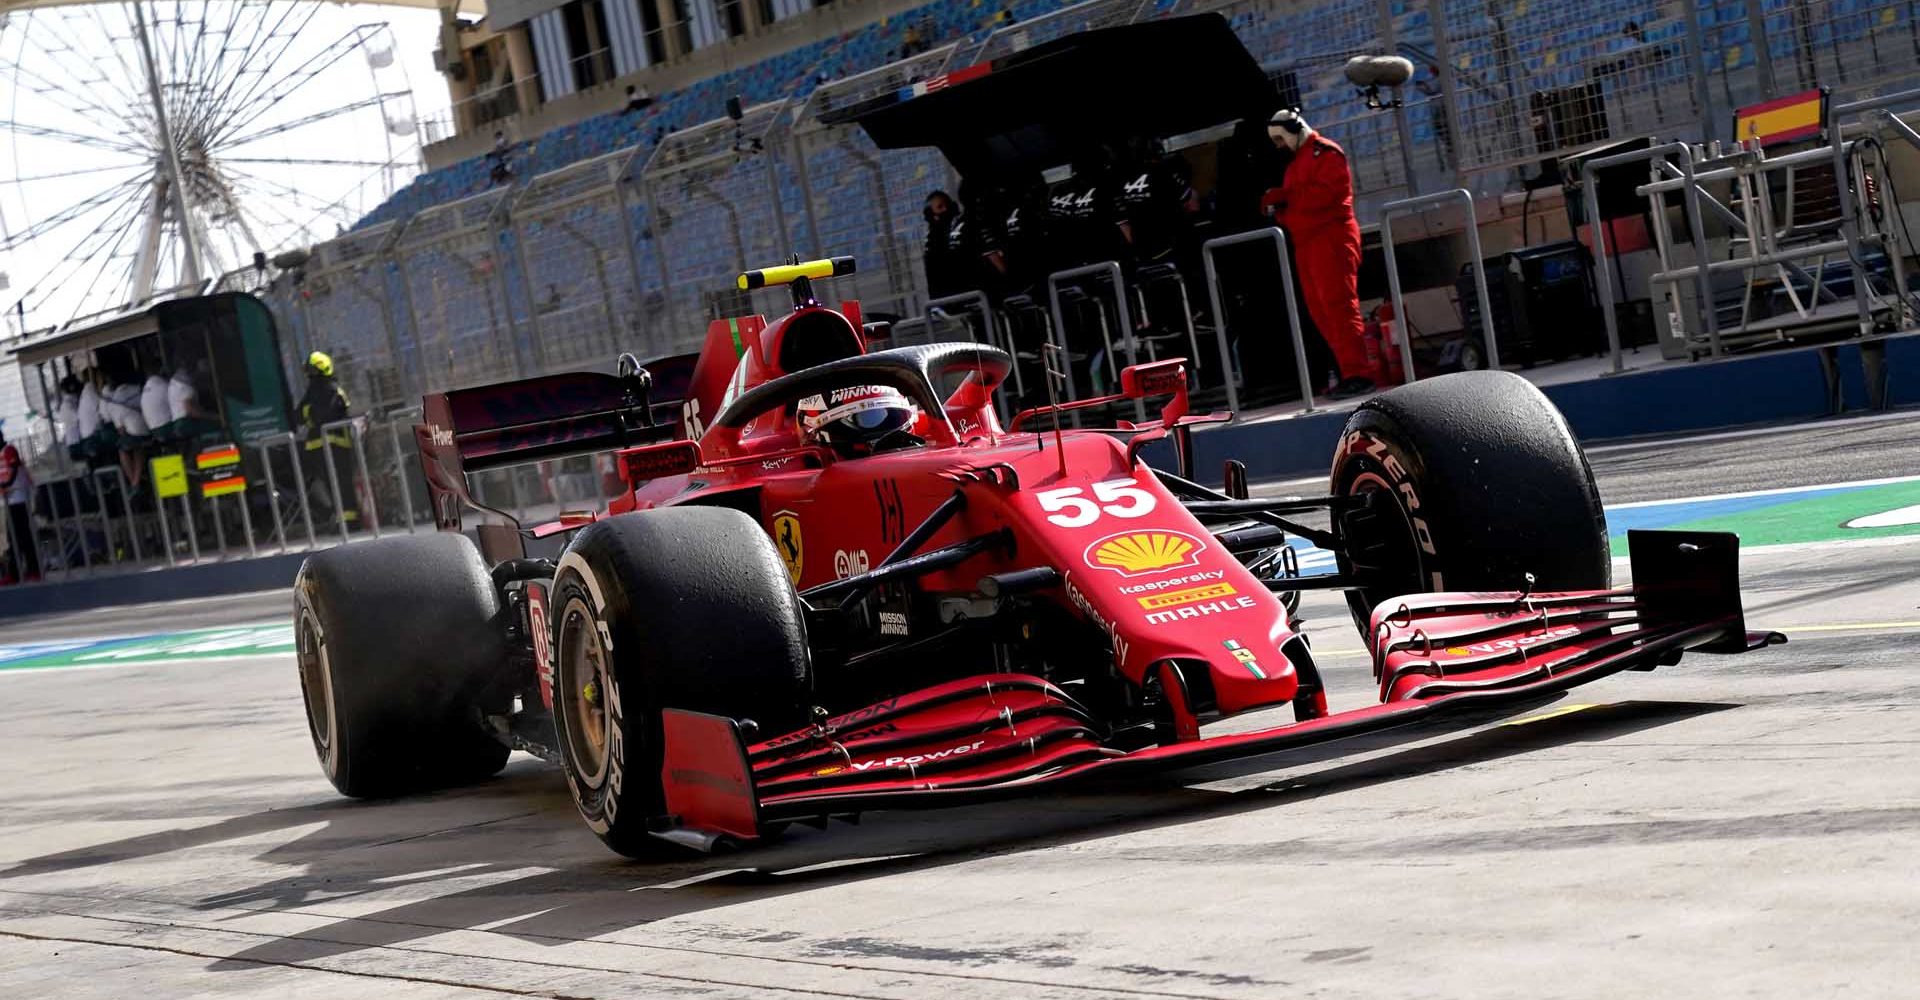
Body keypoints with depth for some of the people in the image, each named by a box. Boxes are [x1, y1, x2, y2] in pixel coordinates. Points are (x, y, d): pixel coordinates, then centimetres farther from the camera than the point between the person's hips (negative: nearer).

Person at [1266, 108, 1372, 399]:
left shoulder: (1325, 152, -3)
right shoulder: (1296, 162, 26)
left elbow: (1326, 192, -17)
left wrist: (1285, 197, -16)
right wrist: (1280, 211, 3)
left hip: (1330, 238, -9)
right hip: (1306, 244, 9)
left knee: (1338, 307, -15)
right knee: (1321, 312, 4)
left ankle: (1357, 374, -18)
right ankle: (1350, 373, 4)